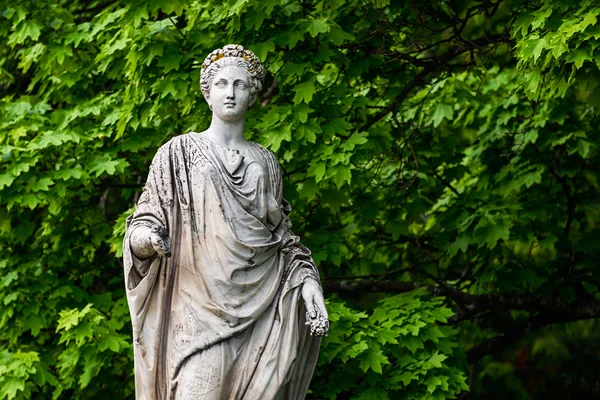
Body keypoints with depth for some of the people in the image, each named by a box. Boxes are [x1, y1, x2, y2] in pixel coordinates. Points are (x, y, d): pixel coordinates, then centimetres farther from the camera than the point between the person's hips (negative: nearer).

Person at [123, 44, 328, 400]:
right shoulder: (179, 152, 7)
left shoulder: (265, 162, 17)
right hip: (203, 303, -3)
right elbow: (149, 216, 5)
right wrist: (143, 238, -18)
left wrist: (307, 281, 5)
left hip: (263, 306, 3)